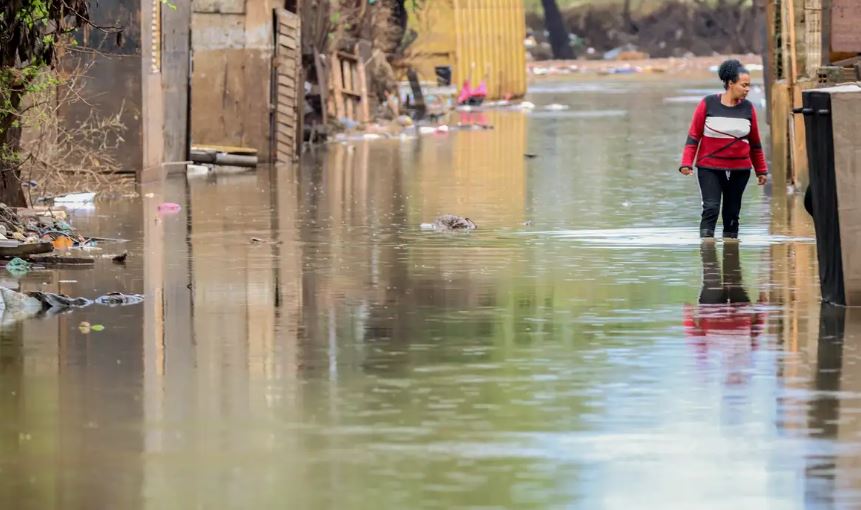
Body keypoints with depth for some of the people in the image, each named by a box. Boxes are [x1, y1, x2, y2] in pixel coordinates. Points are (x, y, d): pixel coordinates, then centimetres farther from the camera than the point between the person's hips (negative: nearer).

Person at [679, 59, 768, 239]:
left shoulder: (748, 108, 4)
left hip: (739, 170, 3)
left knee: (732, 214, 7)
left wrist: (761, 170, 15)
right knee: (711, 209, -14)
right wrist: (687, 163, -10)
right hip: (709, 168, -3)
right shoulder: (708, 104, -4)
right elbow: (693, 136, -1)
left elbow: (755, 143, 13)